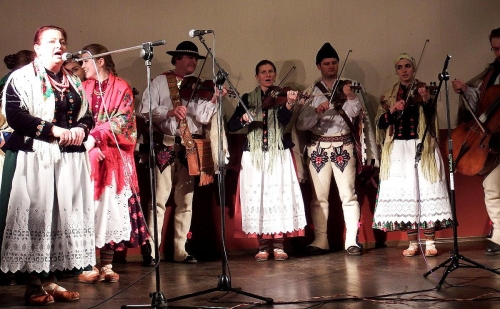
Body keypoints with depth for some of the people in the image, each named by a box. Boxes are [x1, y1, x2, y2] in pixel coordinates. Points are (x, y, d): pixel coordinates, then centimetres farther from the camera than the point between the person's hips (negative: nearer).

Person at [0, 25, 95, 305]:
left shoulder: (74, 82, 18)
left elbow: (87, 114, 19)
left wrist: (81, 129, -4)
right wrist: (53, 130, -17)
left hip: (69, 158, 6)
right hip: (34, 157, -6)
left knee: (64, 216, 3)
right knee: (35, 215, -5)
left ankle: (50, 279, 10)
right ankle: (34, 283, 1)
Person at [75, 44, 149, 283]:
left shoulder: (121, 88, 6)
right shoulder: (83, 88, 15)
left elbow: (121, 121, -6)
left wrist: (96, 137, -18)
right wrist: (87, 141, -13)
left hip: (114, 158, -2)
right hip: (87, 155, 2)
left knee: (111, 208, -2)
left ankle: (107, 266, 2)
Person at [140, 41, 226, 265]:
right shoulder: (160, 82, 5)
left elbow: (203, 117, 1)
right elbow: (146, 110, -8)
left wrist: (214, 99, -14)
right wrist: (168, 112, -24)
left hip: (190, 149, 4)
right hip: (165, 146, -4)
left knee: (186, 202, 6)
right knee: (159, 200, -9)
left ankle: (180, 251, 12)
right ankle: (150, 251, -6)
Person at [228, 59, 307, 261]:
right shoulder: (248, 99, 10)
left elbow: (283, 120, -14)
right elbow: (231, 126, 3)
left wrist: (289, 104, -34)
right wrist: (243, 119, -18)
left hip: (279, 154, -1)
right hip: (254, 155, 1)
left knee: (279, 196, -7)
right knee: (256, 197, -3)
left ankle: (278, 245, -2)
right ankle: (263, 245, 4)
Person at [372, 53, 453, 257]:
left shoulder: (422, 90, 4)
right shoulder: (389, 96, 11)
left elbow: (431, 113, -15)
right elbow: (380, 123, 1)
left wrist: (427, 100, -35)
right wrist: (392, 110, -16)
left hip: (422, 148, -2)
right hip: (398, 150, 2)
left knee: (425, 191, -6)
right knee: (405, 193, 0)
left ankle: (430, 242, 0)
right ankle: (413, 243, 7)